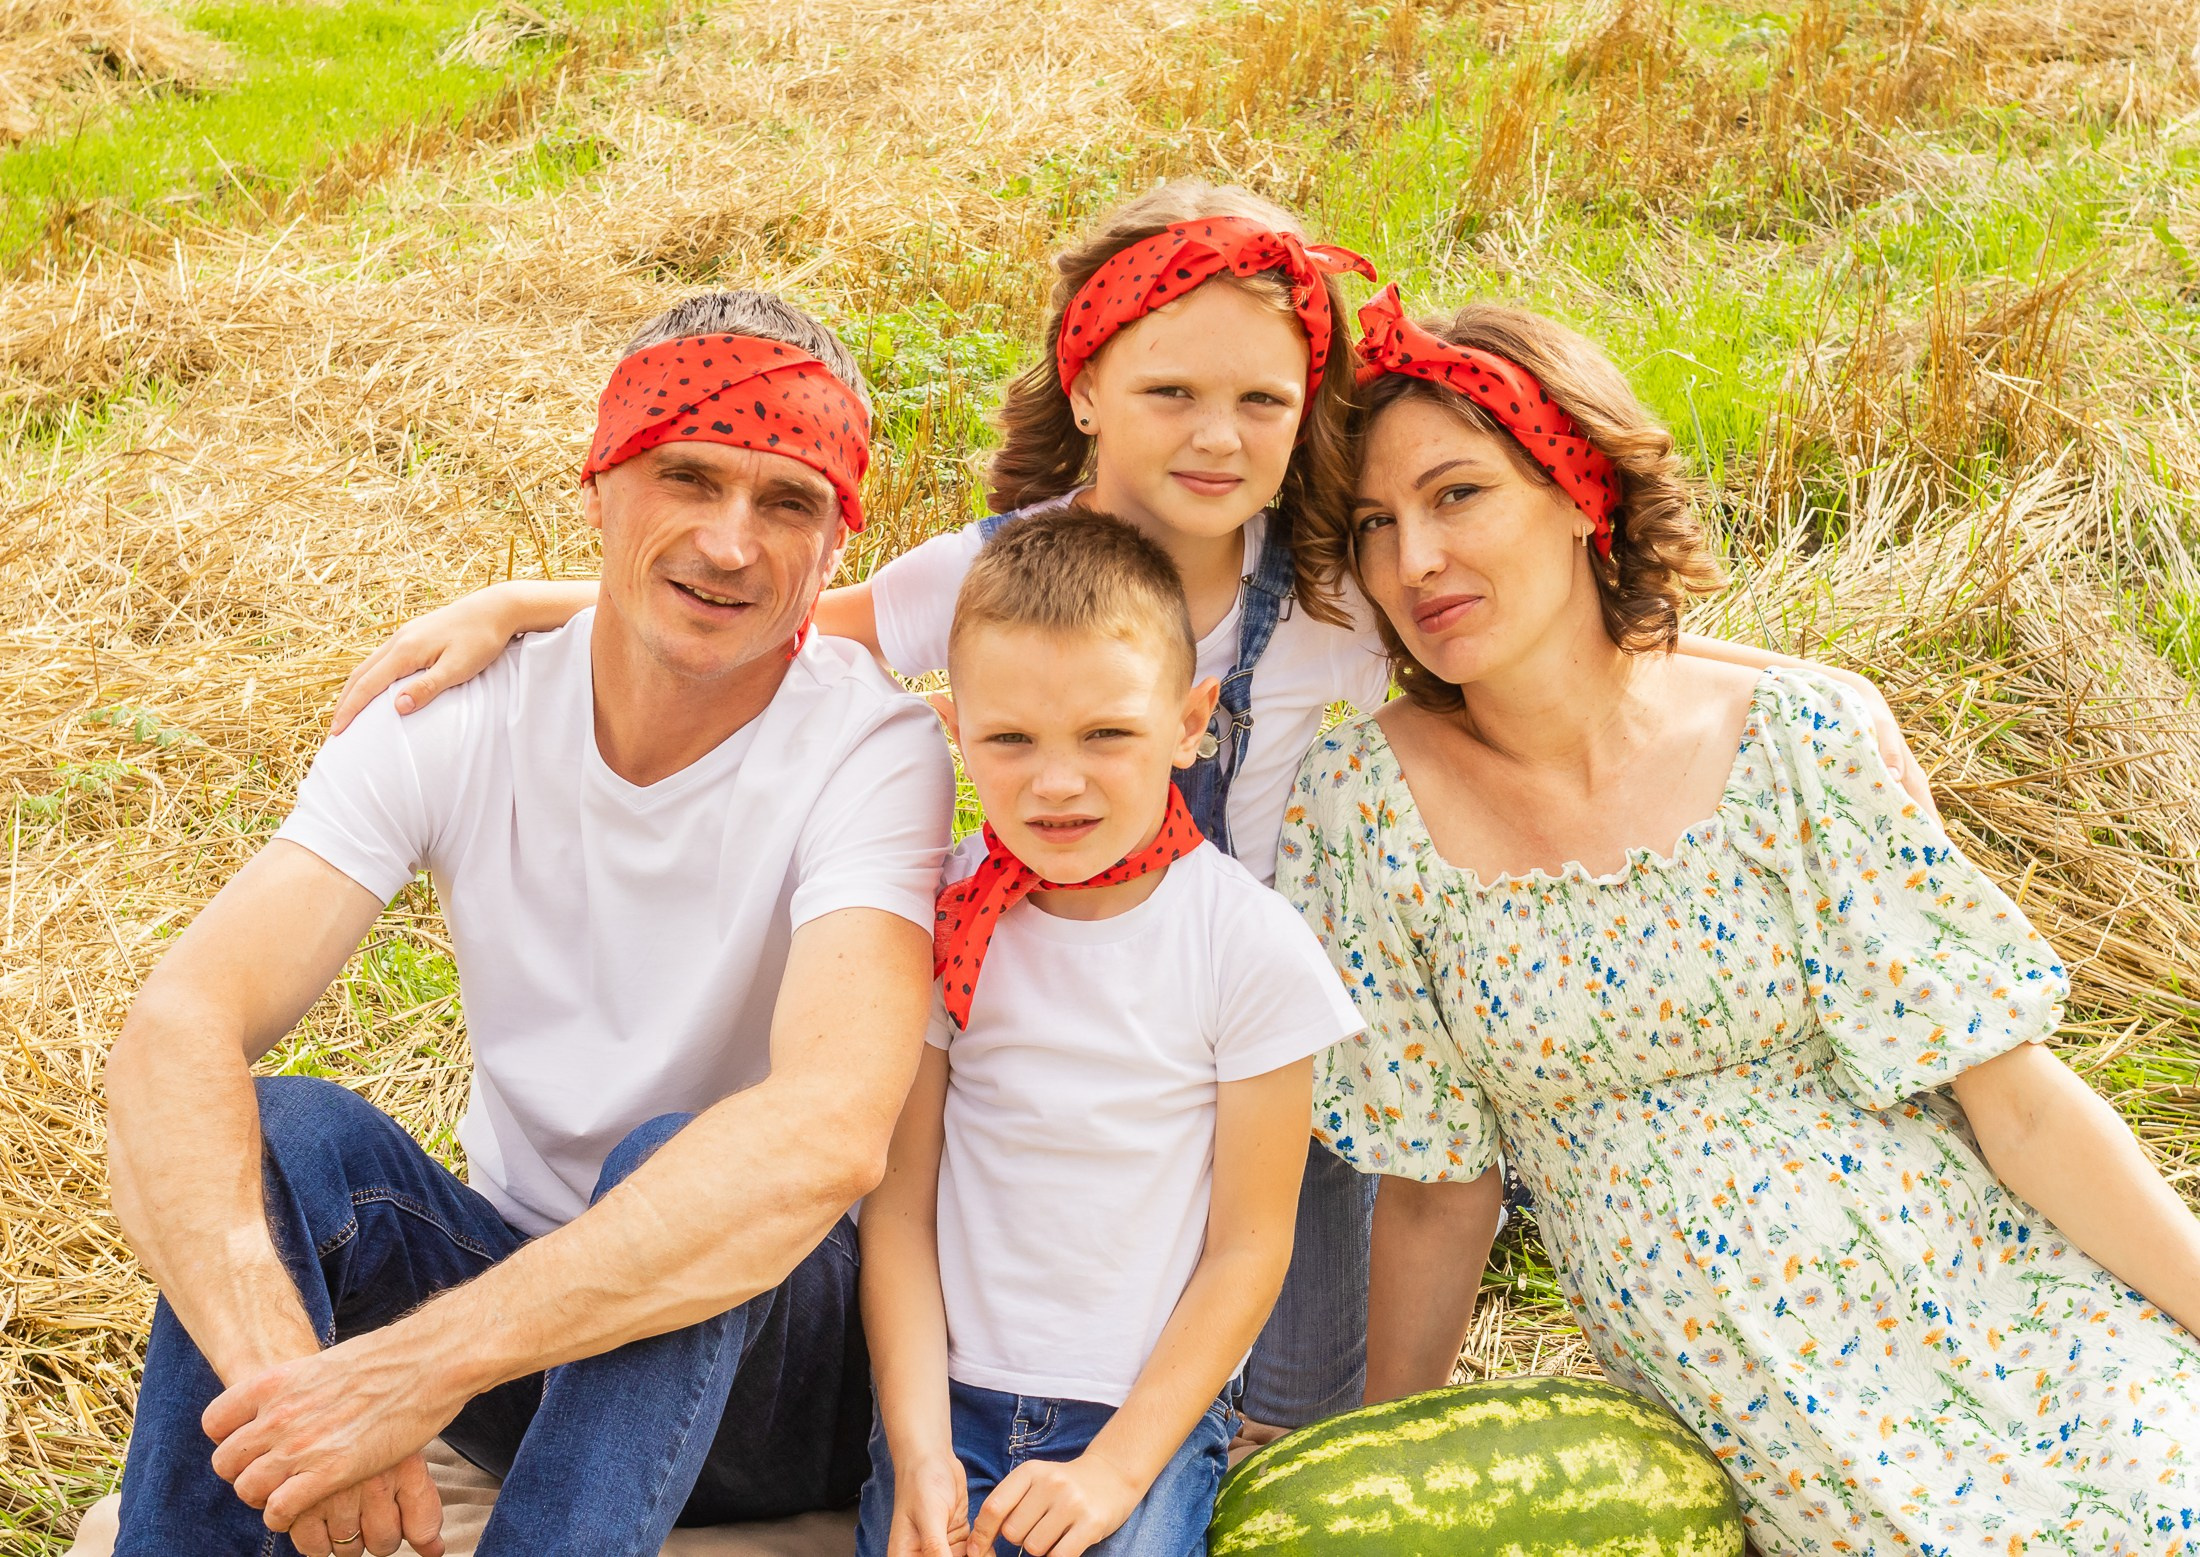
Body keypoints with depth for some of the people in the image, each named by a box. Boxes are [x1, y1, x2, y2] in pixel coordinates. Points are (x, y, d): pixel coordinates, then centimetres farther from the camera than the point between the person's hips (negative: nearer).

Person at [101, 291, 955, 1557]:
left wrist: (421, 1366, -43)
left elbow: (832, 1134, -38)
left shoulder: (872, 751, -20)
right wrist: (278, 1357, -41)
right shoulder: (461, 716, -10)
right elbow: (178, 1030, -22)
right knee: (282, 1135, -24)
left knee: (671, 1167, -34)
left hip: (785, 1335, -3)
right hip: (525, 1287, 3)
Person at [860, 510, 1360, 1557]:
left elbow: (1247, 1247, -5)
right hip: (949, 1391, 2)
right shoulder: (940, 920, -4)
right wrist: (920, 1452, -10)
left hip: (1153, 1402, -2)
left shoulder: (1253, 948, -10)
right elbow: (900, 1205, -1)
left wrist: (1118, 1469, -10)